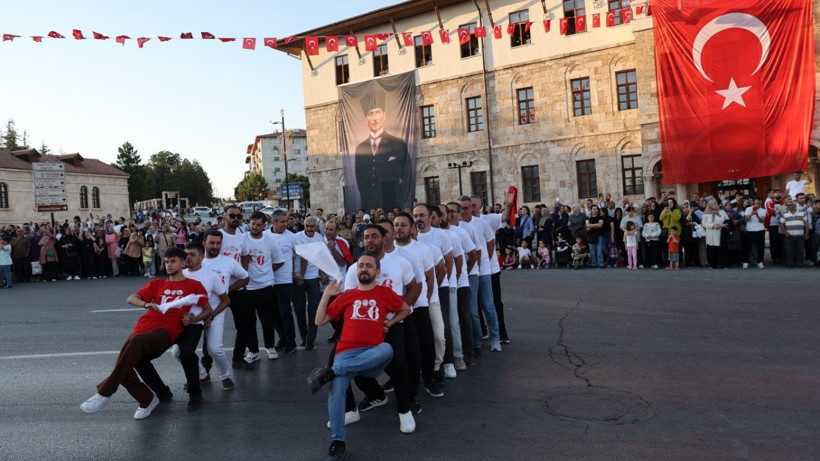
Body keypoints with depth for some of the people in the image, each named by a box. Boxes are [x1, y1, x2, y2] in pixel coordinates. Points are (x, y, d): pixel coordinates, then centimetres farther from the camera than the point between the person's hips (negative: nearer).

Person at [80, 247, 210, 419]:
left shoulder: (194, 285, 15)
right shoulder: (157, 283, 25)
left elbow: (208, 310, 15)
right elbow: (131, 299, 14)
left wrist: (192, 319, -5)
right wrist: (146, 304, -8)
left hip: (166, 331, -5)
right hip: (144, 328, 5)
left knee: (135, 342, -36)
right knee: (124, 367, -20)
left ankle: (104, 393, -26)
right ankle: (148, 399, 4)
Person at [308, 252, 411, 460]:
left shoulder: (385, 293, 12)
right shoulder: (346, 296, 15)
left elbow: (406, 309, 27)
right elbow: (319, 321, 16)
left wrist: (390, 322, 10)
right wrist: (327, 294, 9)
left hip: (373, 354, -1)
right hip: (347, 352, 1)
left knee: (387, 349, -37)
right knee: (337, 388, -27)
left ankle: (331, 372, -33)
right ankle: (337, 440, -16)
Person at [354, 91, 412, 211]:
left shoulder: (399, 145, -3)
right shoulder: (360, 148, 9)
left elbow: (408, 182, -2)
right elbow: (359, 180, 14)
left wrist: (401, 209, -6)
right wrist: (366, 200, 3)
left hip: (393, 207, -3)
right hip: (367, 207, 3)